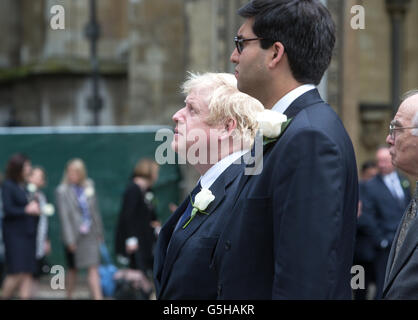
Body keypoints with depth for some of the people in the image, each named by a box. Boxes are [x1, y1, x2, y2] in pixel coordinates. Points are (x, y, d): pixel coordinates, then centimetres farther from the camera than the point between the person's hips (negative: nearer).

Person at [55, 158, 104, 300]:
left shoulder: (89, 185, 6)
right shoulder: (62, 191, -6)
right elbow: (64, 216, -9)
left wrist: (99, 232, 13)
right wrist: (70, 239, -14)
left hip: (90, 234, 3)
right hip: (75, 235, -3)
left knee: (93, 268, -6)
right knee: (73, 269, 11)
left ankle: (97, 297, -11)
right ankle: (69, 295, 29)